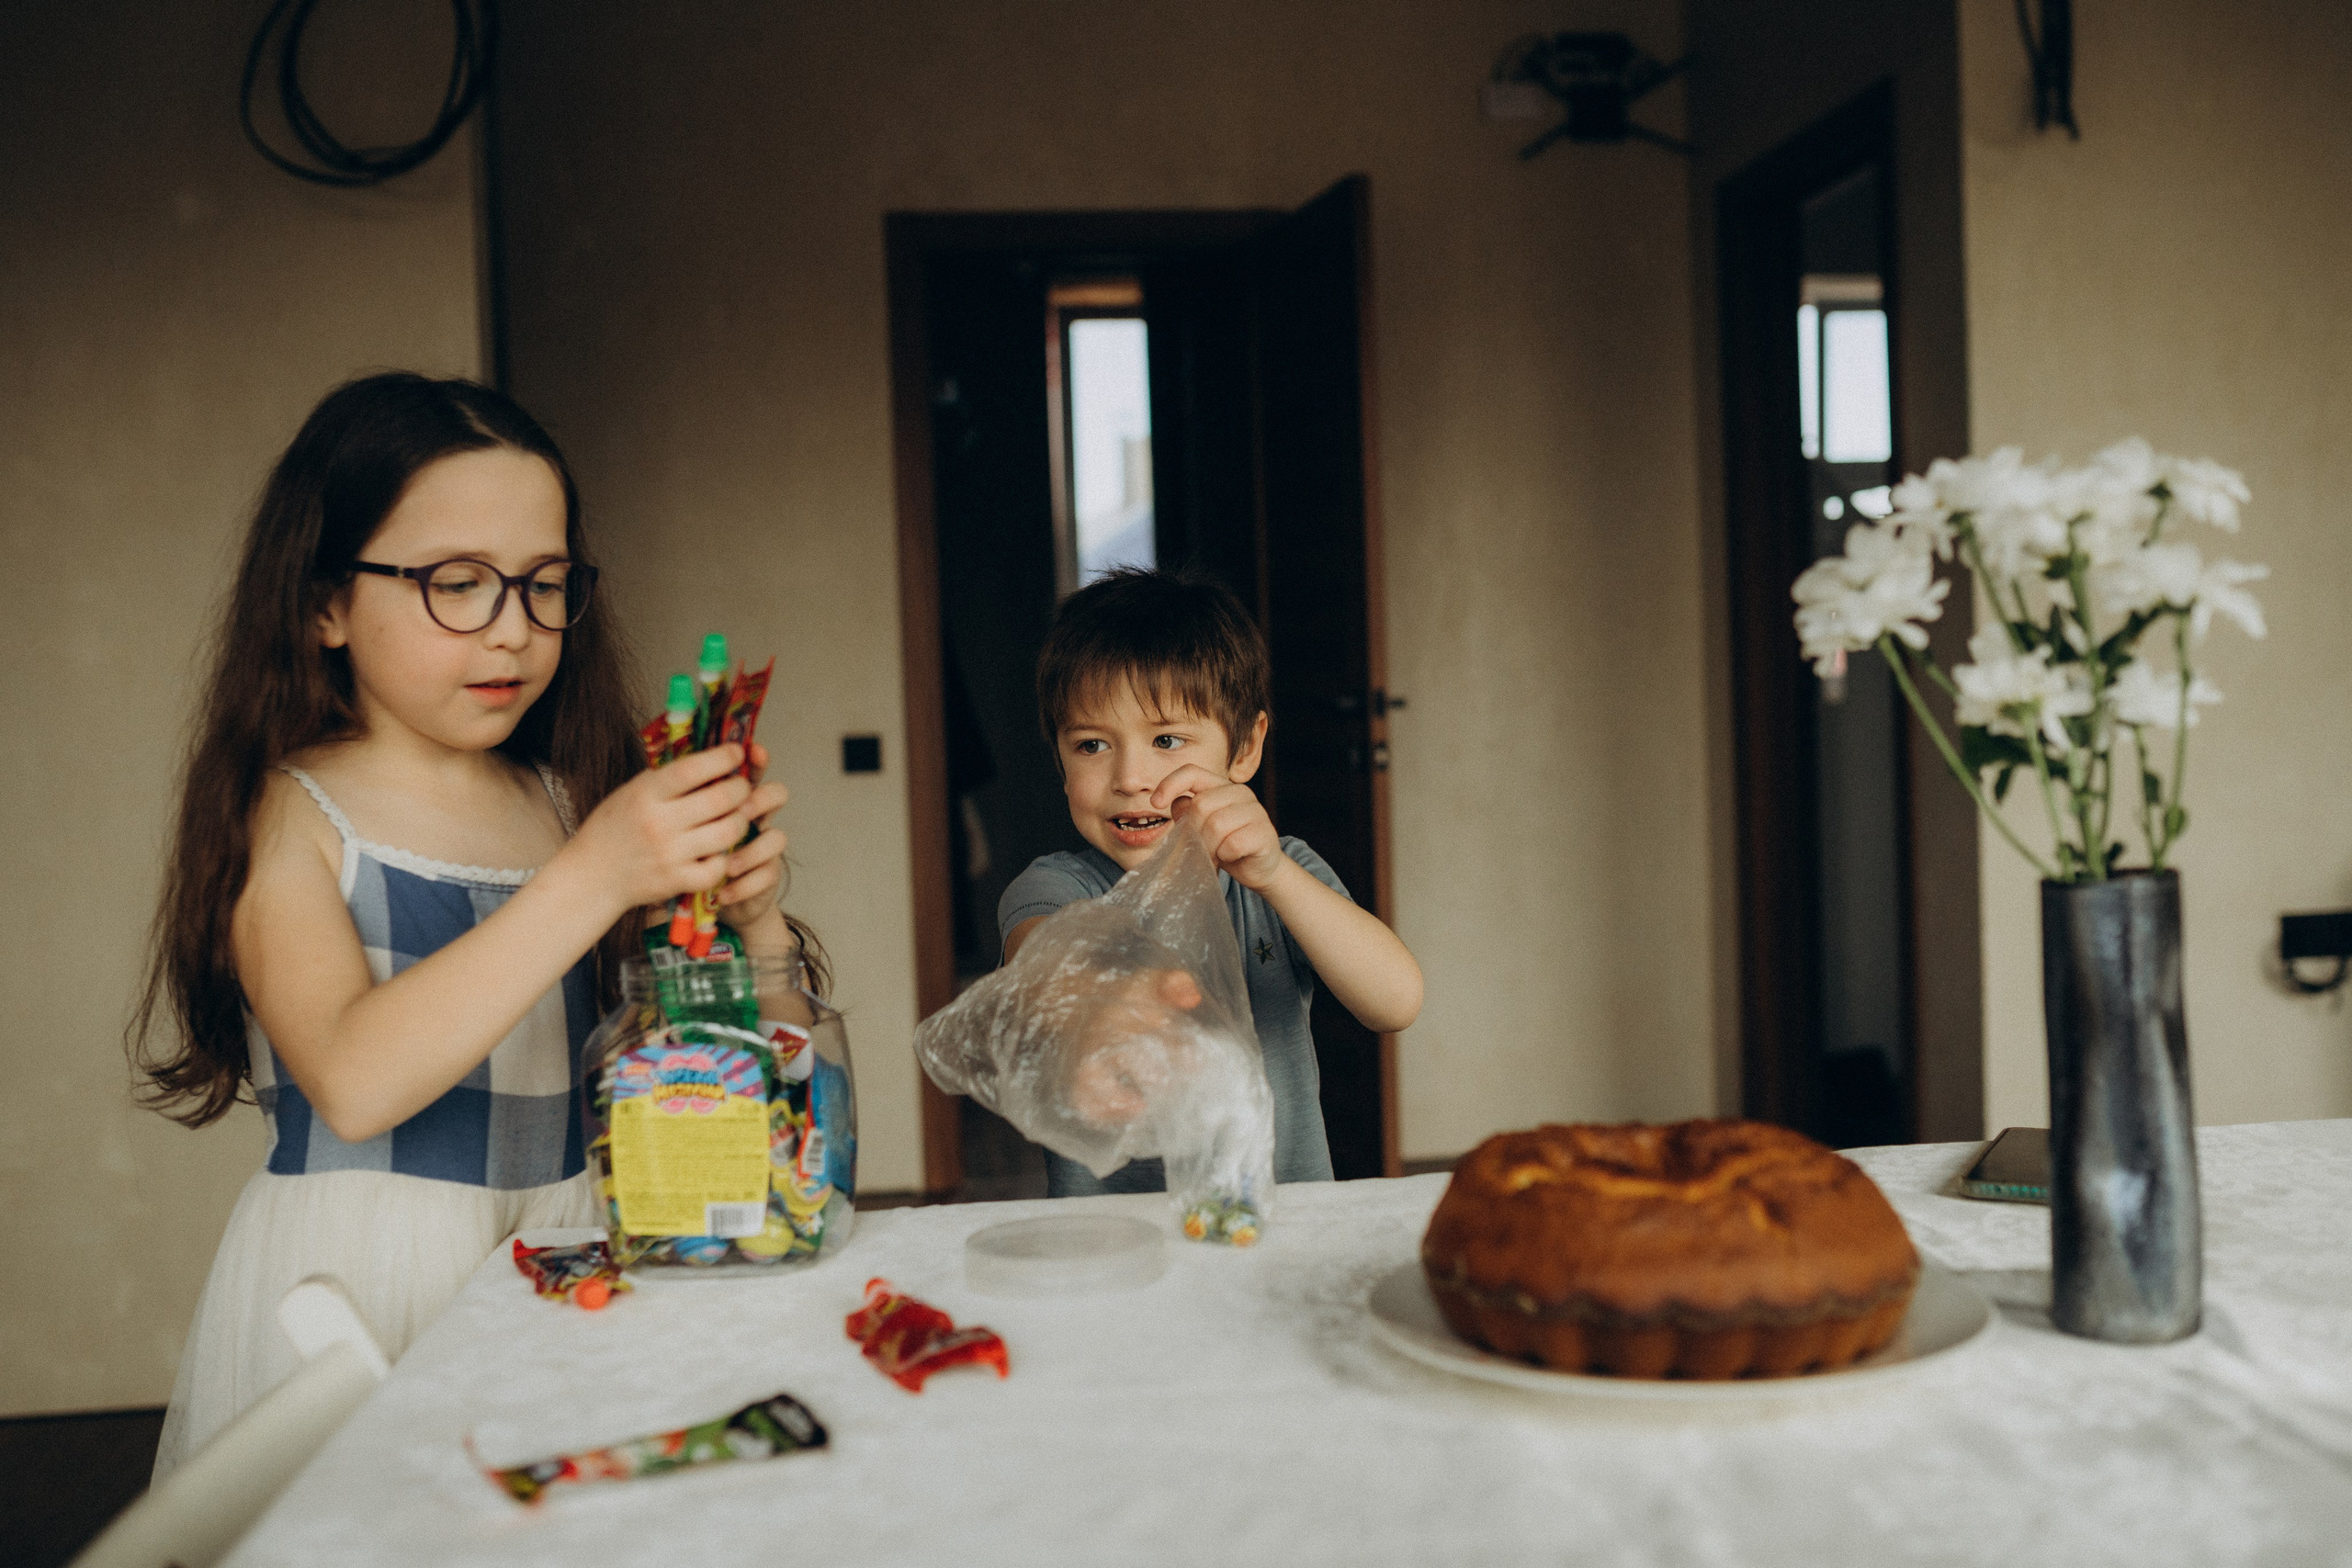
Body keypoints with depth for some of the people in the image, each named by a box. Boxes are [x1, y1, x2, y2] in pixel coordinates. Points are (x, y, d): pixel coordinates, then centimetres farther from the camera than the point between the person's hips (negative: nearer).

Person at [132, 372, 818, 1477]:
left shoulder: (574, 803, 9)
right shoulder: (285, 815, -2)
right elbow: (353, 1082, -20)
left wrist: (753, 922, -9)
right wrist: (593, 877, -25)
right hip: (357, 1282, -3)